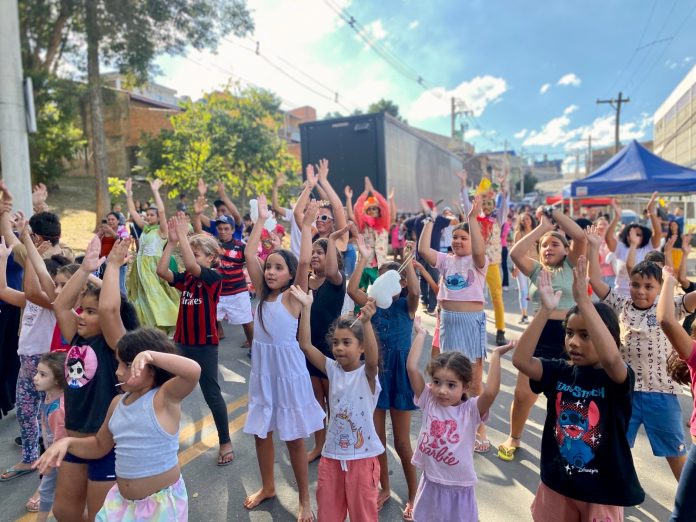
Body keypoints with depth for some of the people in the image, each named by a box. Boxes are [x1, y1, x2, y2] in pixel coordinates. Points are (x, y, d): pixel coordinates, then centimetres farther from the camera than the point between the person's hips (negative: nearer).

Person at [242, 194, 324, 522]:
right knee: (261, 433, 18)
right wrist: (262, 219, -3)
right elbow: (249, 255, -4)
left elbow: (304, 263, -23)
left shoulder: (292, 297, -10)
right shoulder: (262, 293, 2)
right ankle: (267, 486, 41)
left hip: (289, 372, -5)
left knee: (294, 439, 7)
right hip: (262, 372, 5)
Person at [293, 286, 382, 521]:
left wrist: (366, 322, -50)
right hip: (332, 455, 4)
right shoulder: (332, 369, -3)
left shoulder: (367, 374, -13)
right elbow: (305, 346, -11)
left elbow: (372, 358, -36)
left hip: (362, 456, -3)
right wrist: (306, 307, -18)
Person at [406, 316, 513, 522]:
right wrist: (420, 334, -19)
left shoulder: (471, 410, -16)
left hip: (459, 488, -2)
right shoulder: (428, 401, -11)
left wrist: (496, 355, -34)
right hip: (430, 484, 2)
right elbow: (412, 368, -21)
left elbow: (490, 392, -37)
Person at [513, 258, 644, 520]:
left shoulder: (617, 377, -16)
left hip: (602, 488, -3)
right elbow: (520, 359, -24)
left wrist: (583, 300, -43)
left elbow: (610, 357, -40)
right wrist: (546, 309, -30)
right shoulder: (559, 370, -7)